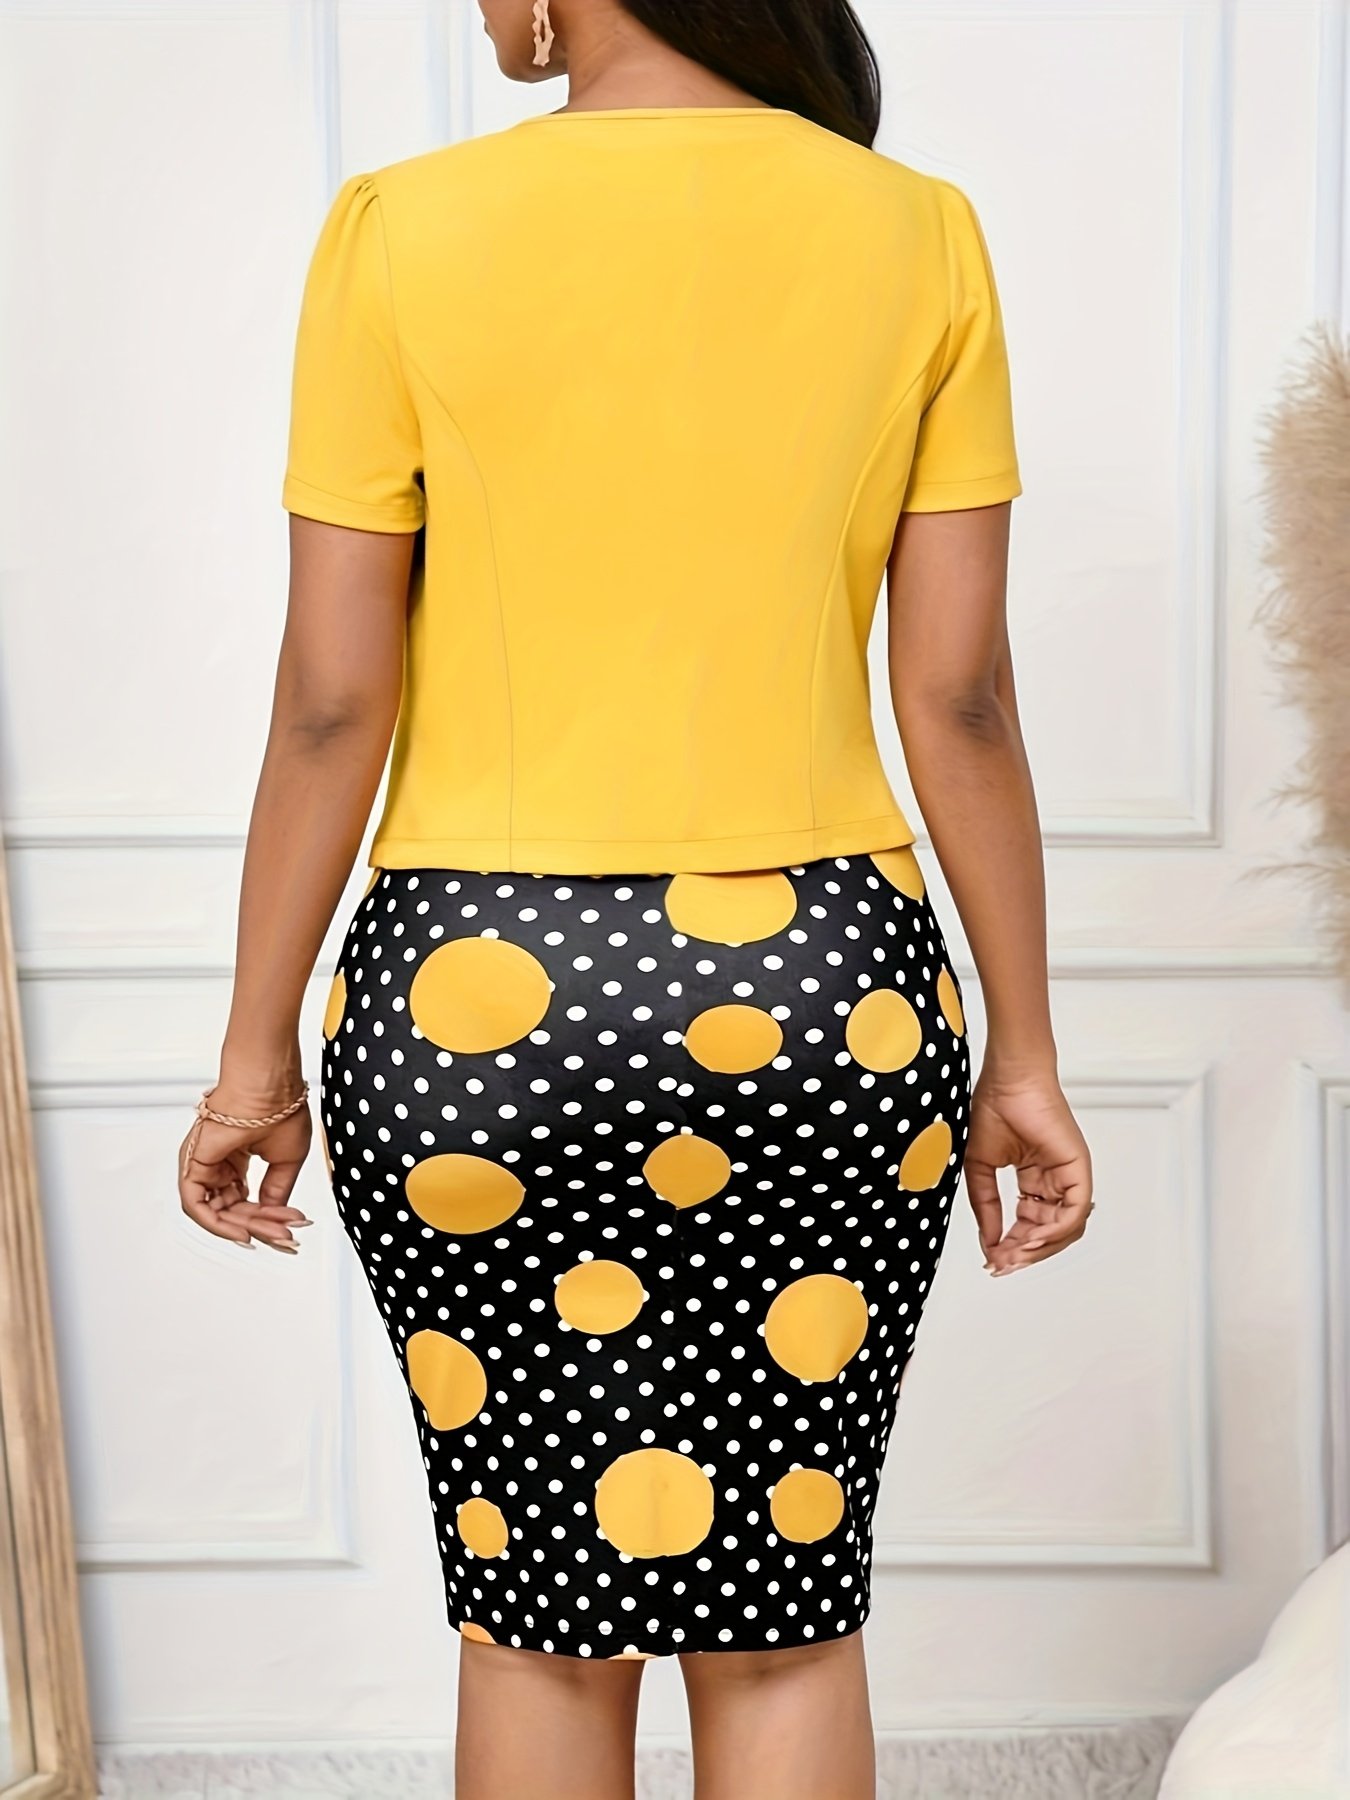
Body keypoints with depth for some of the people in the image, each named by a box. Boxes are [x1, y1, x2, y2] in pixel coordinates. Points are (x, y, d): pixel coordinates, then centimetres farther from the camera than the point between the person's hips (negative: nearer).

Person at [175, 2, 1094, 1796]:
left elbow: (330, 701, -7)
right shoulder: (919, 237, -1)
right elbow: (963, 695, -2)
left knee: (538, 1605, 15)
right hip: (821, 997, 2)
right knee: (783, 1606, 14)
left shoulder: (403, 235, -6)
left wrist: (257, 1053, 3)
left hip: (481, 997, -1)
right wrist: (1023, 1054, 6)